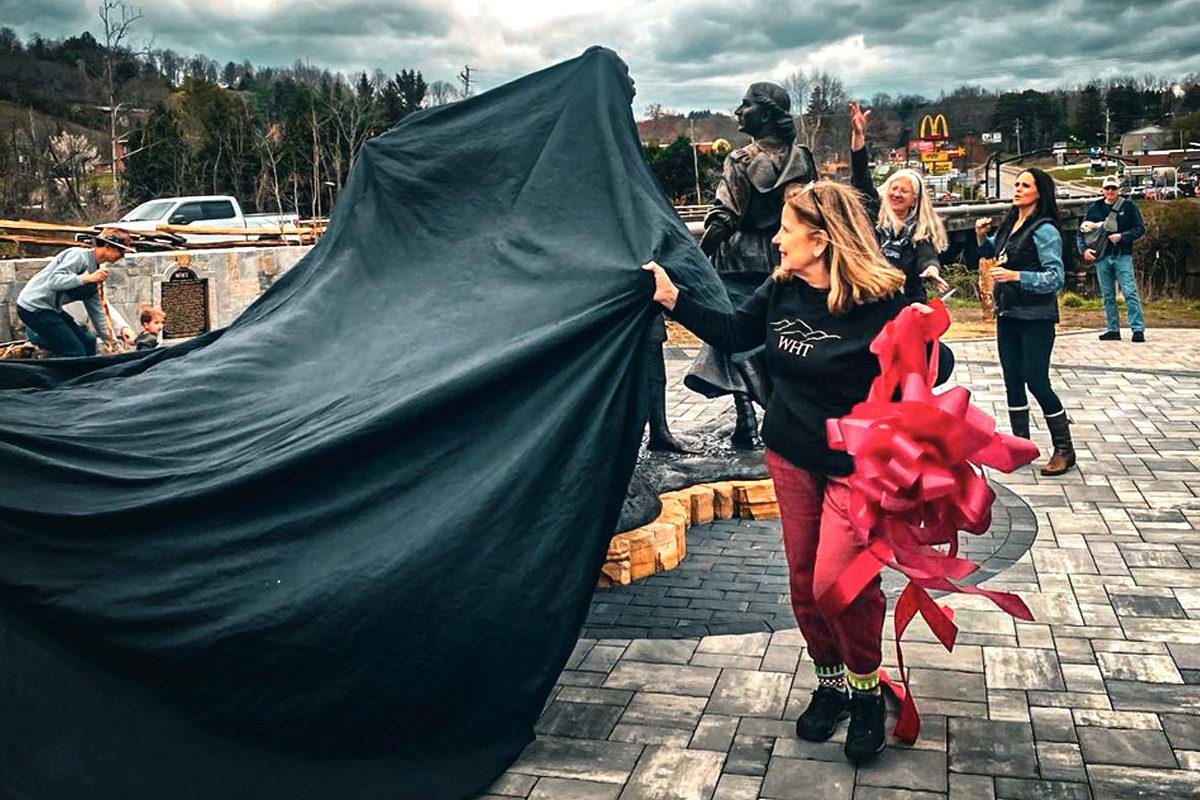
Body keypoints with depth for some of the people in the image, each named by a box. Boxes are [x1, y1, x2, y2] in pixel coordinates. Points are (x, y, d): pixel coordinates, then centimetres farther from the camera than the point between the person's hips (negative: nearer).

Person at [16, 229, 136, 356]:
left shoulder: (97, 270, 9)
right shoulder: (78, 255, -16)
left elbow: (96, 309, 10)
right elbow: (54, 281, -28)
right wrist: (86, 278, -36)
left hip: (50, 308, 9)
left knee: (88, 342, 5)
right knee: (76, 352, -10)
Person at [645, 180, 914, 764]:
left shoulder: (879, 303, -19)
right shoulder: (781, 290, -2)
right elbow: (732, 334, 11)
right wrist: (673, 299, 7)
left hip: (857, 464, -6)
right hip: (791, 455, 6)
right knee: (804, 580, 12)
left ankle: (866, 688, 14)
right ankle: (830, 679, 34)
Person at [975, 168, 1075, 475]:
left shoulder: (1044, 230, -12)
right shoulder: (1010, 224, 11)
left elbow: (1055, 277, -18)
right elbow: (991, 252, 29)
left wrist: (1016, 276, -27)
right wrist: (981, 235, 9)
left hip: (1036, 317, -8)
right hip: (1007, 314, 8)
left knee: (1037, 381, -7)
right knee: (1013, 381, 10)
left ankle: (1064, 449, 7)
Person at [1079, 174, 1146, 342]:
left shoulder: (1129, 206, 4)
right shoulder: (1094, 208, 10)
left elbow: (1140, 228, 2)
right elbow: (1081, 232, 11)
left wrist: (1122, 237, -13)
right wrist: (1084, 249, -5)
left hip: (1122, 256, -3)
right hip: (1102, 257, 3)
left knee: (1129, 292, -10)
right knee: (1108, 296, 7)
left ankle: (1138, 329, -10)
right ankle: (1112, 330, 14)